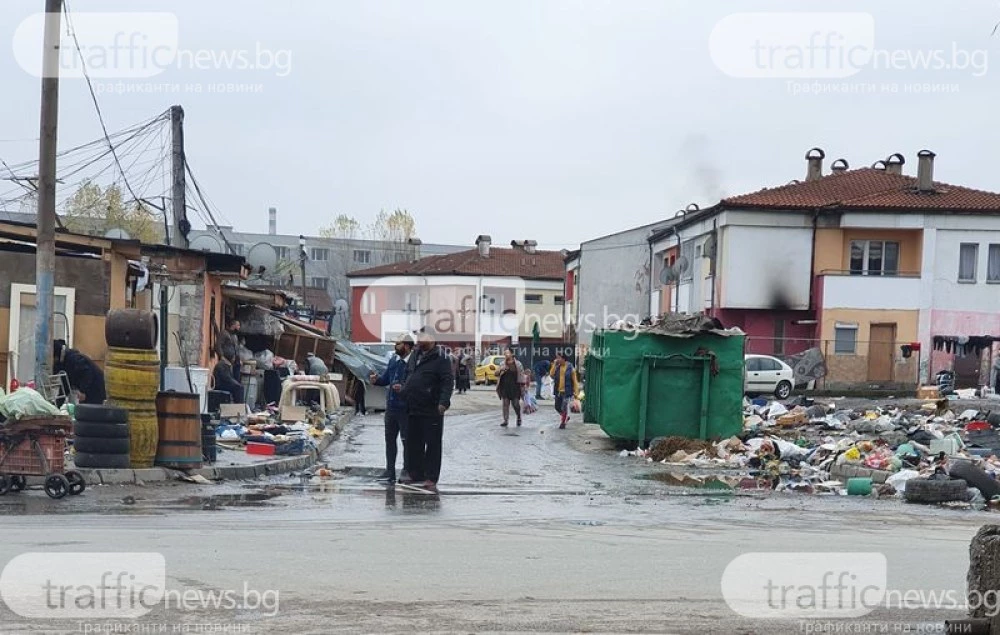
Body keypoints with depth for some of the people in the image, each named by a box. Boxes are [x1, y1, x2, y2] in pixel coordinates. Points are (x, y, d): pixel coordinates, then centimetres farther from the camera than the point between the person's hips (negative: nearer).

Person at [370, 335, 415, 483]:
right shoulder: (393, 360, 11)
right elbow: (386, 378, 18)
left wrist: (404, 388, -29)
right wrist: (376, 379, -1)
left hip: (405, 408, -8)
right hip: (391, 406, 8)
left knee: (406, 440, 1)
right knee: (390, 439, 13)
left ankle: (407, 471, 11)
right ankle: (390, 470, 22)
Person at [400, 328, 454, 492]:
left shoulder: (440, 358, -8)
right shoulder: (414, 357, 15)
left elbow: (448, 382, -15)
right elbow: (408, 376, 28)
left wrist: (443, 402, -26)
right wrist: (403, 390, 12)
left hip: (432, 411, -8)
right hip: (413, 409, 8)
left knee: (433, 445, -3)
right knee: (415, 444, 14)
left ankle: (431, 478, -2)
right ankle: (416, 474, 24)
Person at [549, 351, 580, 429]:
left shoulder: (570, 368, -6)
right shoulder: (557, 367, 5)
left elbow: (575, 381, -3)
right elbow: (551, 375, -9)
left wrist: (575, 392, -7)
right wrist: (555, 364, -11)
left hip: (567, 391, -5)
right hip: (558, 391, 5)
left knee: (564, 408, -3)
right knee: (557, 407, 11)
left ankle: (563, 423, 12)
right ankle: (566, 417, 37)